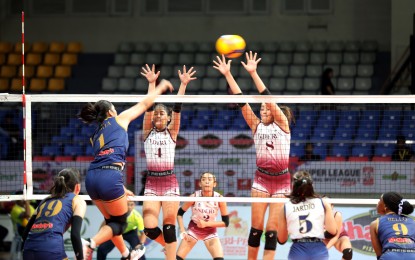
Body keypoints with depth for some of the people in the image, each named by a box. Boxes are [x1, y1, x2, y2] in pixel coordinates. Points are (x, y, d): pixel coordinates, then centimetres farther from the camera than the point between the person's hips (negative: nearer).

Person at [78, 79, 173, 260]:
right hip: (109, 178, -7)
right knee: (119, 223, 6)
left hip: (92, 177, 7)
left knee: (111, 221, 25)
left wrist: (121, 189, 35)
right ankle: (90, 244, -17)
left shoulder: (96, 136, 27)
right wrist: (161, 87, 37)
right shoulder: (118, 120, 13)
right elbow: (144, 104, 23)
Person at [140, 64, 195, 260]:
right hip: (152, 183, 1)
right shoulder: (147, 132, 8)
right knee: (150, 229, -7)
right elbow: (148, 107, -1)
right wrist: (151, 83, -10)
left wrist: (183, 85, -13)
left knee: (168, 225, -6)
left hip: (170, 182, -1)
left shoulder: (172, 133, 6)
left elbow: (177, 108, -4)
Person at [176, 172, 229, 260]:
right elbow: (179, 213, -5)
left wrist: (206, 224, -20)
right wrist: (182, 231, -16)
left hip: (210, 232, 0)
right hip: (193, 229, 0)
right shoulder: (194, 197, -18)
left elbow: (226, 222, -11)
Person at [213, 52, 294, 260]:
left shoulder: (282, 124, -1)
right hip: (261, 178, 3)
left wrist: (253, 73, -21)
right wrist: (227, 75, -8)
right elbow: (241, 101, 0)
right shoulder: (256, 126, 6)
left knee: (271, 229, -4)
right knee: (256, 227, 0)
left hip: (281, 181, -3)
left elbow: (269, 98, -13)